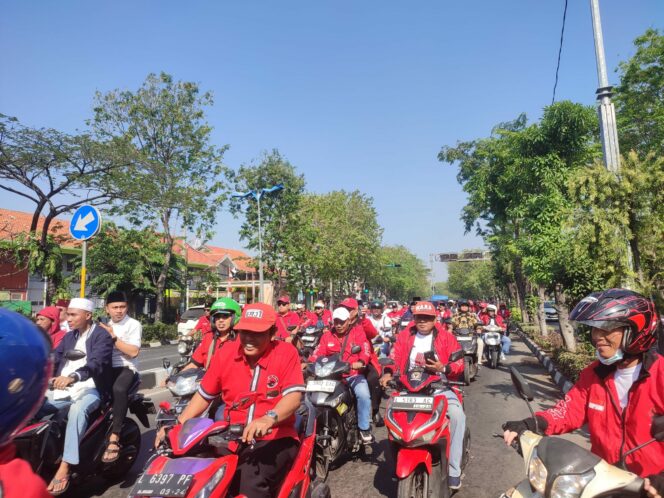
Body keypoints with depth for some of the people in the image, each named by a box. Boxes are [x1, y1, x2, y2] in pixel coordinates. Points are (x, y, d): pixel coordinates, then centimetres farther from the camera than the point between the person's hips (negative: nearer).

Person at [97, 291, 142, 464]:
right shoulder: (104, 325, 21)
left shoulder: (134, 324, 0)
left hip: (126, 368, -6)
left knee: (119, 389, -35)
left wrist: (113, 337, -16)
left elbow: (133, 352, -13)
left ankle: (114, 437, -29)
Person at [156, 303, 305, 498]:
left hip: (275, 439, -4)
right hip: (232, 439, 4)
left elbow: (294, 397, -19)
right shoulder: (224, 354, 4)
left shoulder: (286, 352, -9)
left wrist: (269, 419, -37)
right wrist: (177, 424, 2)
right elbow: (204, 395, 13)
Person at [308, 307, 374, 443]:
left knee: (363, 395, -28)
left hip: (354, 374, -3)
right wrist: (309, 363, -19)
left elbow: (365, 349, -12)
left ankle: (364, 428, -9)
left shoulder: (357, 332, 2)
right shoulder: (327, 335, 11)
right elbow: (318, 352, 0)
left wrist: (361, 362, -33)